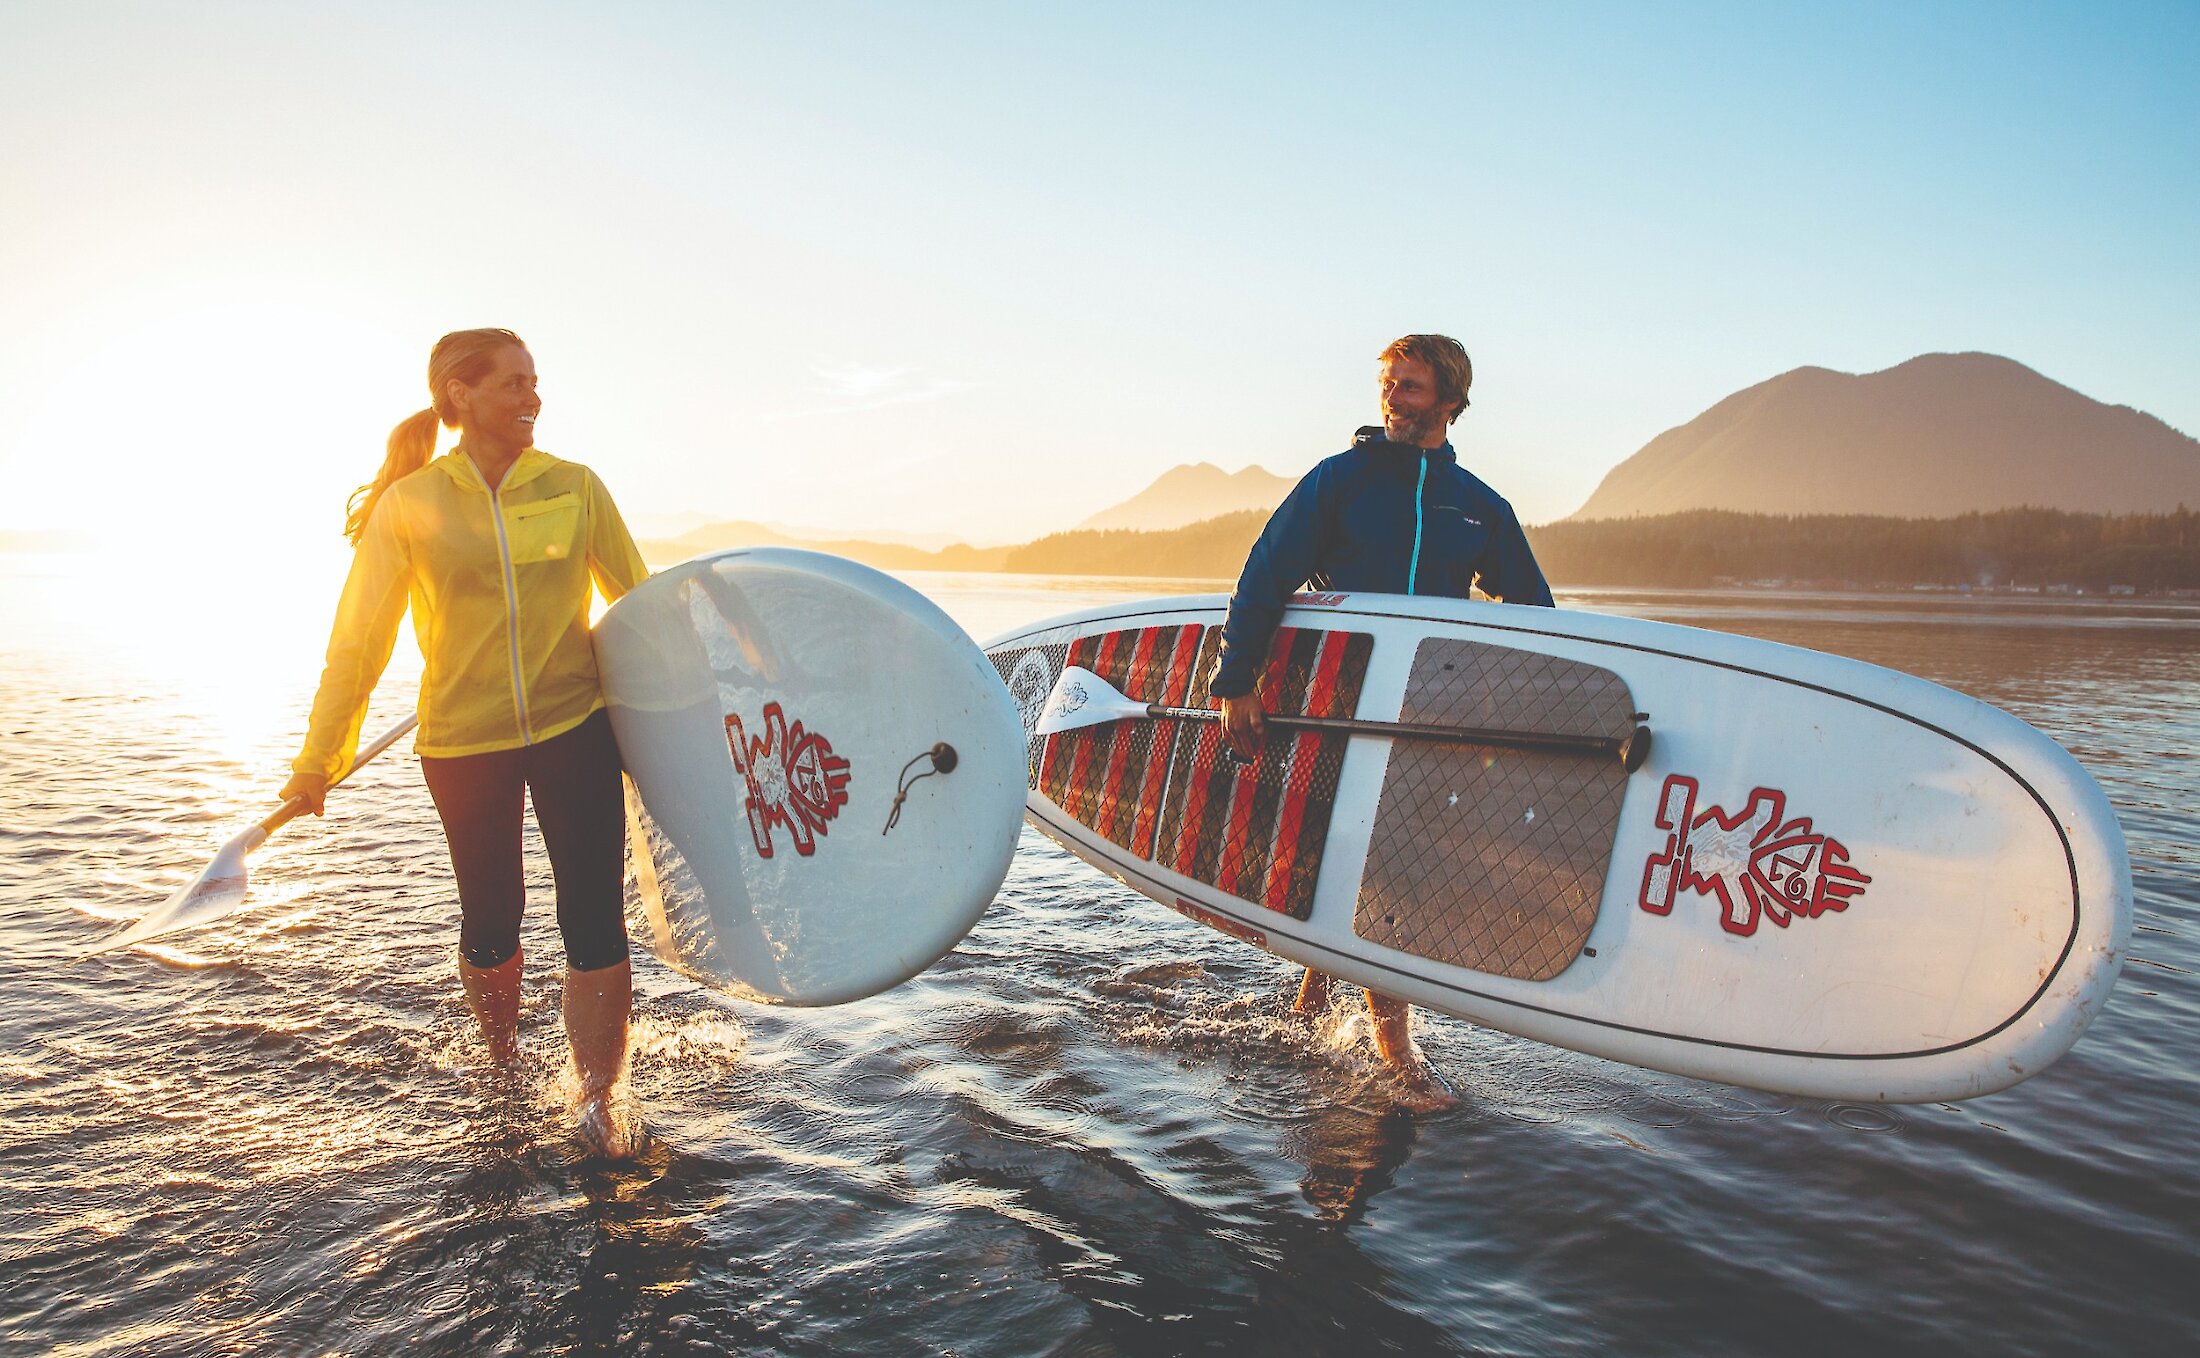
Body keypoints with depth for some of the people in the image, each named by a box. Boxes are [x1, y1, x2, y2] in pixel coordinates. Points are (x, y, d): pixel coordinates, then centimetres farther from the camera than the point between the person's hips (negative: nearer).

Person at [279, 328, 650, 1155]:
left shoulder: (575, 487, 1)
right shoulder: (409, 504, -2)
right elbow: (360, 637, 2)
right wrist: (317, 759, 4)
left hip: (574, 726, 1)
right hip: (462, 740, 0)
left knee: (594, 917, -3)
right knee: (490, 921, 11)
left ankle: (597, 1097, 12)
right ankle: (501, 1057, 39)